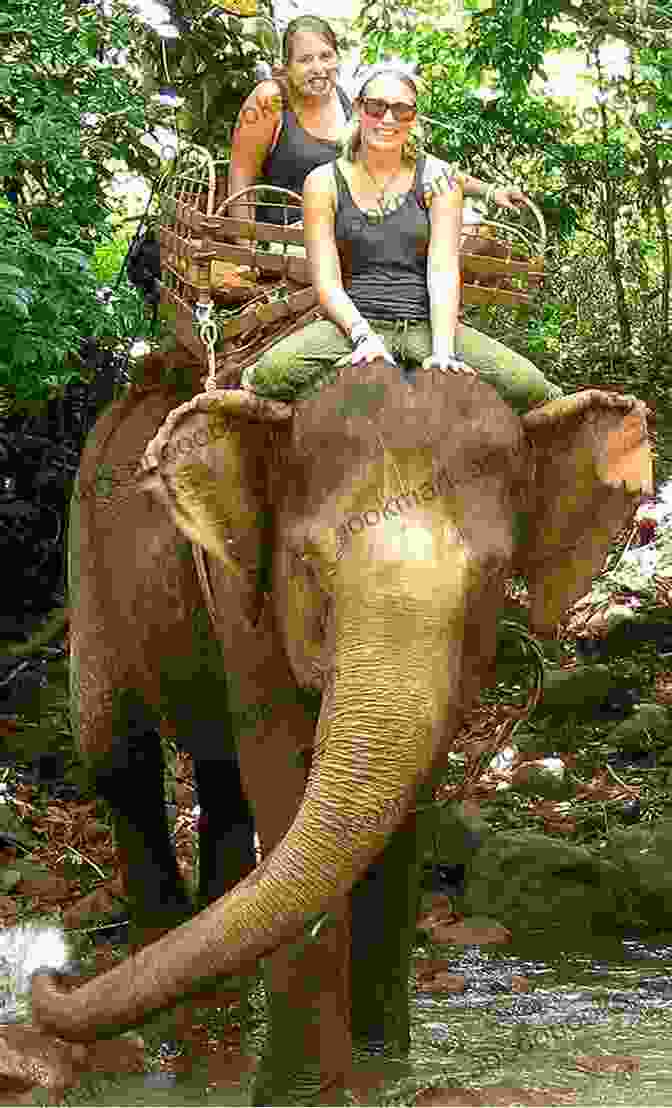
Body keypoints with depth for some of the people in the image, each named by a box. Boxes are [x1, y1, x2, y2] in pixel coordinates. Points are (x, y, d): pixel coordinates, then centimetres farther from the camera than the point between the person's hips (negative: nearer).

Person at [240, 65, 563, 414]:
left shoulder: (437, 177, 6)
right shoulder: (325, 182, 5)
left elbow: (443, 271, -4)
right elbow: (326, 281, -2)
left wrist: (442, 350, -20)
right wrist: (364, 336, -21)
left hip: (424, 324, 1)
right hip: (354, 323, -1)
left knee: (526, 387, -22)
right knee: (273, 372, -34)